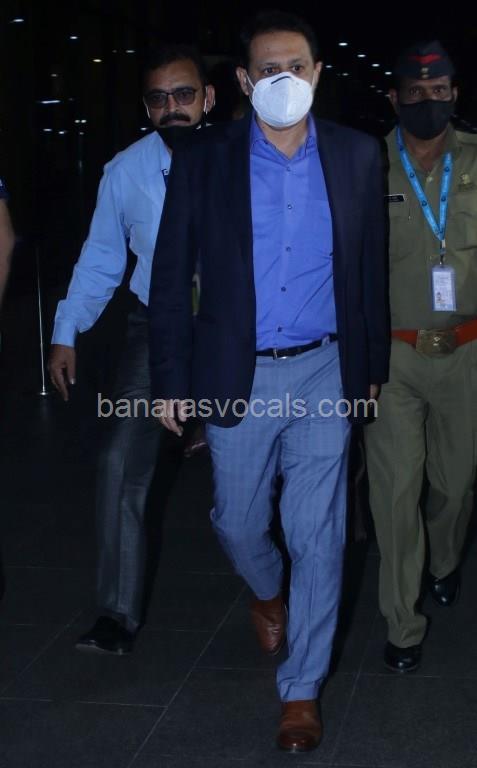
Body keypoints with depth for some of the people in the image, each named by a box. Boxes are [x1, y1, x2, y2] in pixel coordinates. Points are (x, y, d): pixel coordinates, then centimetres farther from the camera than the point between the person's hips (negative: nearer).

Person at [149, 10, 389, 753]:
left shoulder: (357, 156, -1)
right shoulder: (203, 161, -5)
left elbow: (370, 269, 6)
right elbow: (171, 277, -1)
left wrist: (372, 368, 7)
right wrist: (170, 379, -2)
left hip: (325, 372, 0)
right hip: (237, 376, 0)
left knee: (319, 534, 3)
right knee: (238, 522, 13)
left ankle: (302, 687, 20)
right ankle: (268, 592, 49)